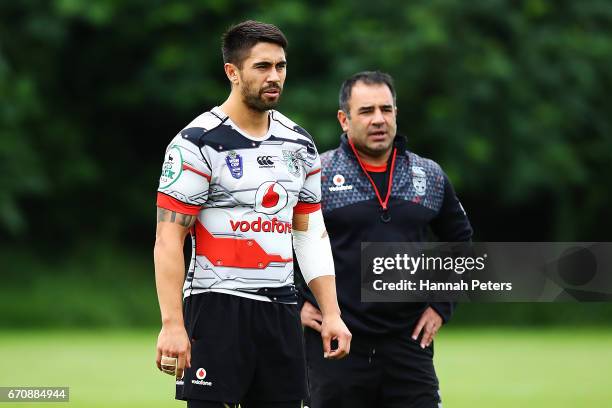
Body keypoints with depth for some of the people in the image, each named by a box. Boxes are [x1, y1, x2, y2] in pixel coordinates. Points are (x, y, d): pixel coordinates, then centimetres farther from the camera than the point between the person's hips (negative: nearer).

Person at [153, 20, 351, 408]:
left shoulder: (299, 144, 12)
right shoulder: (199, 143, -9)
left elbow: (311, 234, 16)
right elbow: (169, 240, -11)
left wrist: (332, 313, 8)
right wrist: (172, 325, -19)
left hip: (280, 309, 6)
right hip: (218, 306, -6)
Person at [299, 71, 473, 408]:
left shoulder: (431, 177, 10)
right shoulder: (315, 175, -2)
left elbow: (460, 240, 23)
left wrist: (442, 305, 14)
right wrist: (293, 302, -3)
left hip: (409, 342, 3)